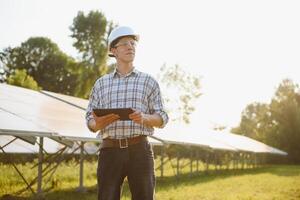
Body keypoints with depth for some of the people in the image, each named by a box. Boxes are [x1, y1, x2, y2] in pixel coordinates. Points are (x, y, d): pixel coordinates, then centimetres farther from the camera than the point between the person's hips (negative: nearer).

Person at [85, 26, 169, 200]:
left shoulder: (148, 81, 11)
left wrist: (144, 118, -14)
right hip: (110, 150, 1)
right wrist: (98, 124, -12)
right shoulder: (101, 83, 15)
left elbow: (162, 119, 8)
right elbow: (90, 120, 13)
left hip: (139, 149, -1)